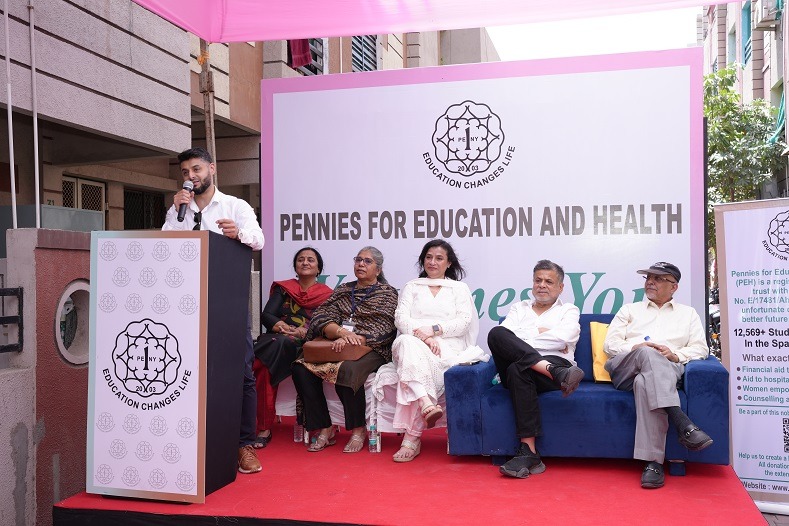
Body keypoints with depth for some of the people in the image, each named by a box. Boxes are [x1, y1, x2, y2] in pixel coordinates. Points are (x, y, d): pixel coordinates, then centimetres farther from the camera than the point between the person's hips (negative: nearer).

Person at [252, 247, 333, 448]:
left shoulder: (327, 295, 16)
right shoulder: (283, 288, 22)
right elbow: (266, 315, 8)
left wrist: (304, 331, -17)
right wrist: (282, 327, -12)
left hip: (305, 345, -3)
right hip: (275, 339, 3)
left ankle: (264, 428, -31)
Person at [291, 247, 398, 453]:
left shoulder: (387, 293, 9)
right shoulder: (342, 290, 21)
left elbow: (381, 329, -6)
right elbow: (322, 319, 7)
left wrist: (352, 339, -21)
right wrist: (342, 332, -15)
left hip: (371, 349, -4)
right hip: (336, 347, 5)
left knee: (347, 370, -37)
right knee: (301, 368, -22)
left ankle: (358, 430, -18)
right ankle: (324, 429, -16)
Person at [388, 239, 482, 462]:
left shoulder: (460, 288, 22)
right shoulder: (411, 287, 25)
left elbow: (464, 321, 5)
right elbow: (401, 319, 8)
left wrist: (434, 330, -12)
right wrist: (424, 336, -13)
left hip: (447, 347, -1)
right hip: (414, 344, 1)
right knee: (408, 343, -39)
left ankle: (411, 437, -37)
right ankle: (427, 404, -55)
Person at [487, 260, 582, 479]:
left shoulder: (568, 311, 21)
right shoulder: (519, 308, 30)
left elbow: (563, 338, -3)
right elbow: (503, 335, 9)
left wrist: (522, 338, 4)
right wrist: (540, 332, 2)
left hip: (555, 363, -3)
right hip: (515, 365, 3)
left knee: (518, 370, -39)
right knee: (496, 333, -30)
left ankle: (528, 452, -44)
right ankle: (555, 372, -44)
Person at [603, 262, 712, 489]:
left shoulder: (688, 313, 28)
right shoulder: (629, 310, 29)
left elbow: (700, 349, 14)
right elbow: (610, 344, 15)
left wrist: (676, 355, -8)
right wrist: (635, 348, -6)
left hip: (668, 369, 0)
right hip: (625, 368, 1)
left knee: (645, 382, -41)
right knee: (648, 353, -38)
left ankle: (653, 461, -48)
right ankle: (682, 424, -52)